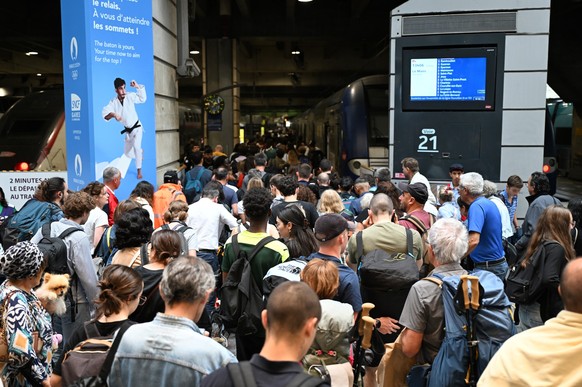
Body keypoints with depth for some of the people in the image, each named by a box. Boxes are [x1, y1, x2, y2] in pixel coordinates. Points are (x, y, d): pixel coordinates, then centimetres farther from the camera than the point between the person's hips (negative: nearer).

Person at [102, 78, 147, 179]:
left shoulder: (130, 96, -12)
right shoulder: (113, 102, -14)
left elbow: (143, 98, 2)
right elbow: (104, 114, -24)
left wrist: (138, 86, -12)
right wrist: (113, 114, -44)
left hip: (137, 127, -3)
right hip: (128, 131, 3)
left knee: (136, 146, -28)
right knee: (127, 154, 14)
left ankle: (139, 171, -16)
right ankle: (140, 152, 51)